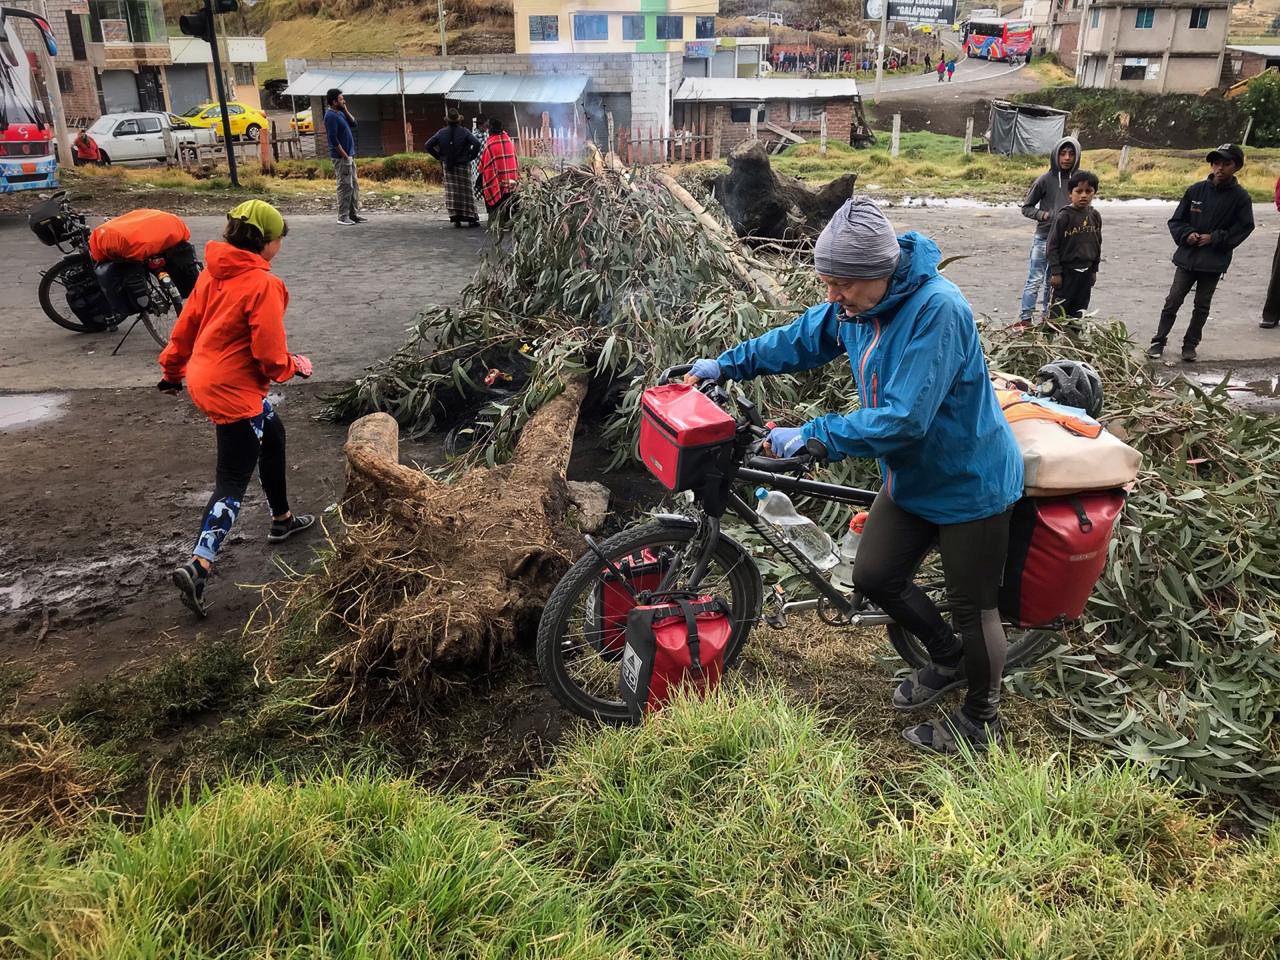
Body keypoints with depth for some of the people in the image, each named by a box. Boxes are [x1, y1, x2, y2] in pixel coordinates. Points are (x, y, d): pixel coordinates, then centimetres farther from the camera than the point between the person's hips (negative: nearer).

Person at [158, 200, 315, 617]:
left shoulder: (213, 273, 5)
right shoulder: (263, 283, -19)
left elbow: (186, 324, 12)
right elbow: (269, 354, -19)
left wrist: (173, 369, 24)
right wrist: (293, 365, 2)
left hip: (205, 376, 9)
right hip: (233, 390, -9)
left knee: (272, 434, 27)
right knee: (233, 481, -5)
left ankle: (282, 519, 43)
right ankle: (197, 566, -14)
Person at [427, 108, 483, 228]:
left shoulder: (441, 132, -1)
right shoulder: (464, 132, -10)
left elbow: (428, 146, 0)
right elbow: (476, 144, -22)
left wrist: (439, 157, 6)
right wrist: (471, 156, -9)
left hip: (448, 167, 2)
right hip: (463, 166, -2)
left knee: (452, 193, 8)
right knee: (467, 192, 5)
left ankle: (455, 218, 3)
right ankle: (471, 219, 5)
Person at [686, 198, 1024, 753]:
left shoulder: (936, 309, -31)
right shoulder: (855, 302, -6)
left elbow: (904, 419, -35)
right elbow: (801, 339, 12)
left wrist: (812, 436, -31)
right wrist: (727, 364, 10)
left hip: (970, 483, -8)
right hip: (912, 475, 8)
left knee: (973, 607, 7)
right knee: (874, 576, 13)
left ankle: (980, 722, 31)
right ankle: (949, 660, 38)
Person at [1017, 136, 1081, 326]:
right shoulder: (1046, 179, -7)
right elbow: (1026, 207, 0)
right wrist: (1044, 215, -15)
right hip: (1044, 237, -3)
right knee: (1035, 280, -3)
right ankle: (1025, 318, 3)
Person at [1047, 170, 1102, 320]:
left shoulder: (1095, 216, 5)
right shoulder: (1064, 216, -11)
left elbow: (1098, 244, 15)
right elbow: (1053, 245, -11)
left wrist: (1094, 270, 15)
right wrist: (1055, 272, -13)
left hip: (1086, 272, 5)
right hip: (1067, 271, -5)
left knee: (1079, 310, 12)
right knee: (1060, 309, -2)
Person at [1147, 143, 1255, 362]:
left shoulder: (1240, 197, -5)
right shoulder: (1196, 190, -1)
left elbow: (1244, 228, -3)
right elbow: (1176, 220, 6)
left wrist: (1214, 238, -13)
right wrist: (1187, 234, -13)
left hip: (1214, 262, -1)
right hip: (1187, 259, 1)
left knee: (1202, 306, 9)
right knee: (1172, 302, 2)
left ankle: (1190, 345, 20)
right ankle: (1158, 341, 12)